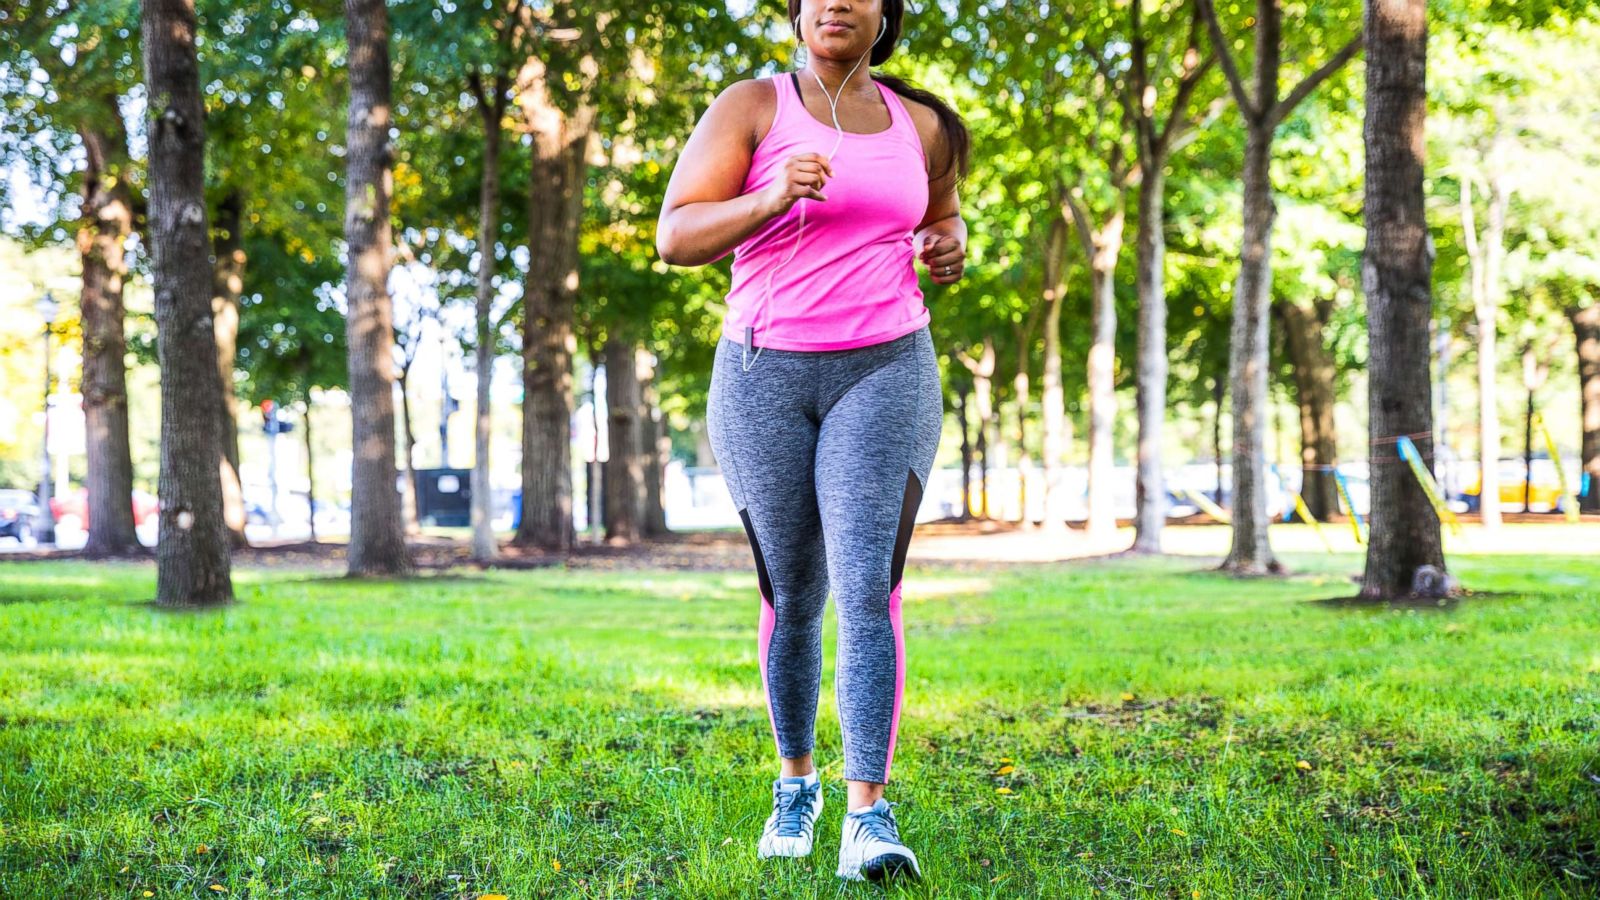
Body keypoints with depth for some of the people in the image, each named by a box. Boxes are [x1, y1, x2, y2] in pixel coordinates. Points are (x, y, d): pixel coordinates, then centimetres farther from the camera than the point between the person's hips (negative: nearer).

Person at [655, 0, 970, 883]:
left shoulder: (918, 123, 8)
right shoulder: (750, 107, -1)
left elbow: (941, 215, 26)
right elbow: (675, 237, -9)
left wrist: (949, 247, 2)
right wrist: (773, 198, -26)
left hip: (883, 375, 1)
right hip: (765, 378, 0)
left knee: (867, 588, -16)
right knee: (793, 597, 9)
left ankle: (869, 817, -19)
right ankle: (795, 783, 31)